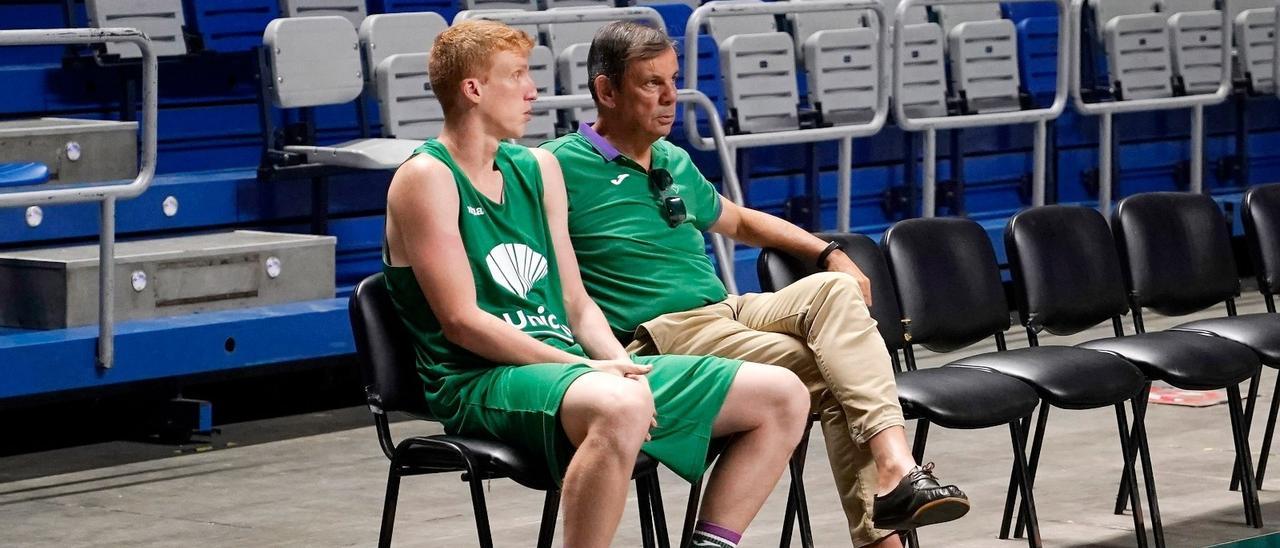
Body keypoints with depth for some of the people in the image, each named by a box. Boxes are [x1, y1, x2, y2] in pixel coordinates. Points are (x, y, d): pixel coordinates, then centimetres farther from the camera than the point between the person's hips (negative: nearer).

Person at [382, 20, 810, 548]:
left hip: (568, 365, 8)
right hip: (481, 382, -8)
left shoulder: (538, 169, 19)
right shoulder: (426, 178, -5)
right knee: (620, 407, -43)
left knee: (781, 394, 1)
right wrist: (585, 367, -18)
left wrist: (622, 366, -4)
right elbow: (461, 322, -13)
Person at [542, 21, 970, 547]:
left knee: (835, 289, -21)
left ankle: (893, 466, -34)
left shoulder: (675, 163, 20)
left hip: (729, 310, 7)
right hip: (664, 334, -7)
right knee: (833, 375, -23)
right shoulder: (561, 166, -5)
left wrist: (830, 253, 25)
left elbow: (740, 221, 36)